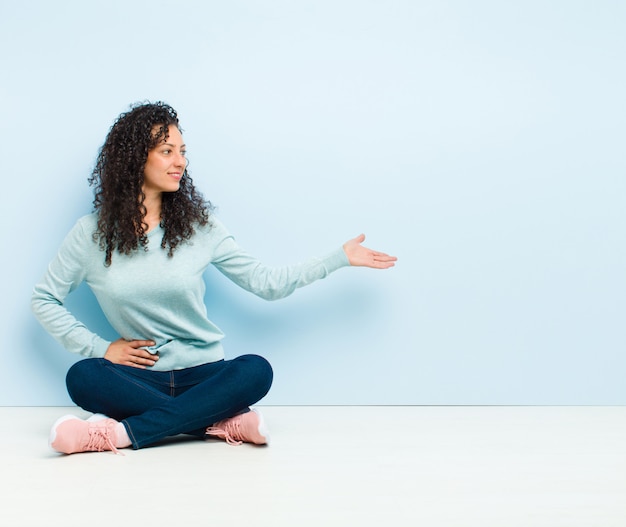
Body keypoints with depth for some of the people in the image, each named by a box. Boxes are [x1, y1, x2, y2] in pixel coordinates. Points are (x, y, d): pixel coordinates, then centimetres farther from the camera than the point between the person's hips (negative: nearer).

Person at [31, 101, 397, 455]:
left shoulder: (199, 225, 2)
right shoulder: (92, 233, 1)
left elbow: (267, 282, 2)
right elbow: (45, 299, 8)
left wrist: (340, 258, 0)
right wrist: (100, 347, -3)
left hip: (204, 374, 0)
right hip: (142, 376, 0)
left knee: (256, 371, -30)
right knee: (82, 377, -31)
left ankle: (121, 433, -32)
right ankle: (229, 422, -29)